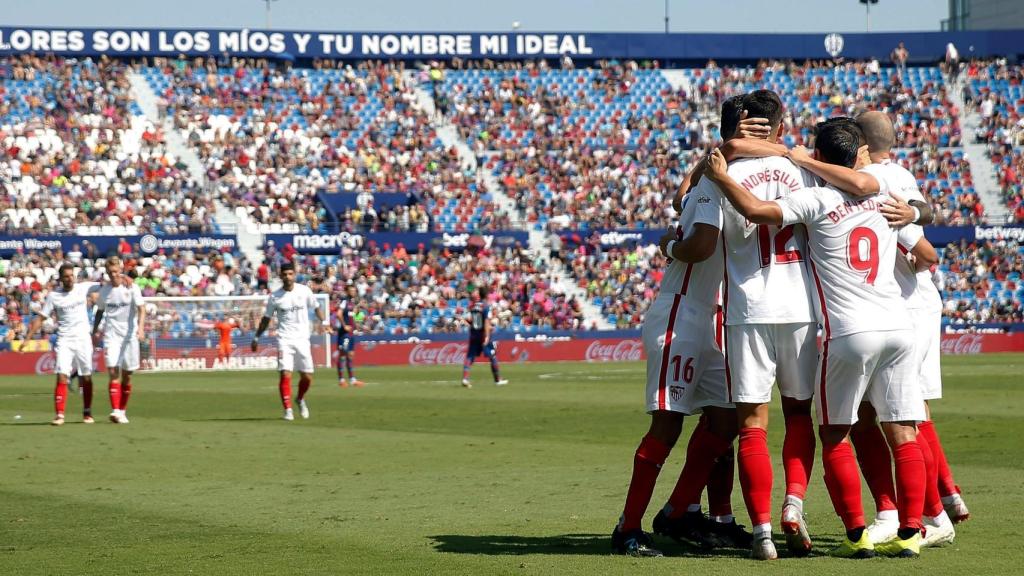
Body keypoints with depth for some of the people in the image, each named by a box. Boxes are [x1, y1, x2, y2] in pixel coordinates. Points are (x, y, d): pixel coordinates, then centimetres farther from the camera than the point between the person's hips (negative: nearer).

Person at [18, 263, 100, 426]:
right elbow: (40, 318, 1)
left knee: (86, 378, 5)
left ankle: (87, 413, 20)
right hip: (64, 341, -1)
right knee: (62, 377, -13)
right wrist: (27, 339, -6)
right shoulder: (53, 296, 0)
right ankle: (59, 414, -13)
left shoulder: (83, 288, 2)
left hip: (83, 339, 1)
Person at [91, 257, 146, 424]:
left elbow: (141, 308, -11)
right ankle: (115, 410, -21)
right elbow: (100, 312, 20)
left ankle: (123, 411, 18)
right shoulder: (104, 290, 6)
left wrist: (141, 327, -26)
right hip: (111, 334, 1)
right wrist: (95, 331, 14)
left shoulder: (131, 287, -3)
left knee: (126, 376, 5)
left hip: (129, 335, -1)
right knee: (113, 372, -14)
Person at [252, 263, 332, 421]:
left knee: (307, 377, 3)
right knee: (285, 374, -14)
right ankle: (288, 409, -7)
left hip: (302, 338, 1)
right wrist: (256, 338, 11)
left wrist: (323, 322, 0)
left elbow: (316, 307, 14)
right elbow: (266, 318, 10)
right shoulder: (275, 296, -1)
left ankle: (300, 399, 32)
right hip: (284, 339, -1)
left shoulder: (304, 291, 1)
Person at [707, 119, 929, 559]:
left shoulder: (816, 201, -3)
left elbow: (757, 210, -16)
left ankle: (857, 535, 2)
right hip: (898, 327, 4)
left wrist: (720, 177, -2)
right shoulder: (881, 193, 12)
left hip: (849, 332, -4)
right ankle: (909, 532, 1)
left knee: (834, 435, 8)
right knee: (903, 434, 5)